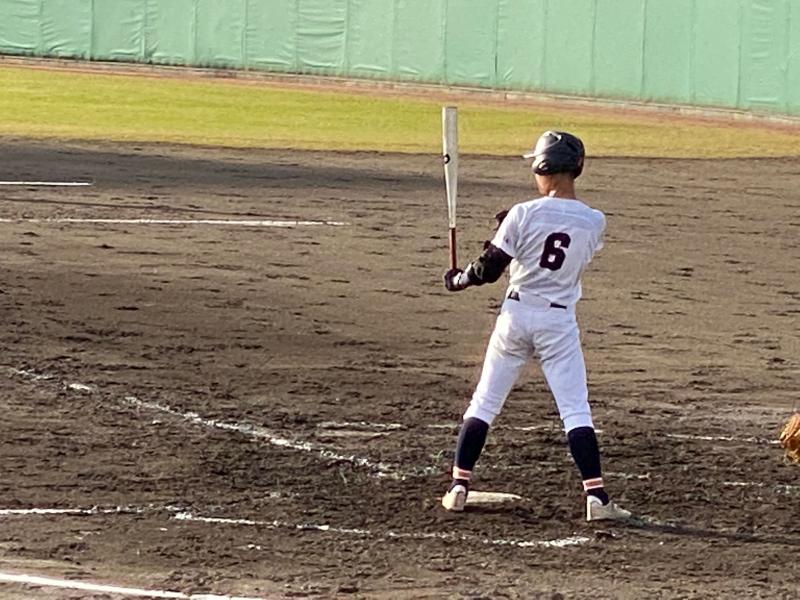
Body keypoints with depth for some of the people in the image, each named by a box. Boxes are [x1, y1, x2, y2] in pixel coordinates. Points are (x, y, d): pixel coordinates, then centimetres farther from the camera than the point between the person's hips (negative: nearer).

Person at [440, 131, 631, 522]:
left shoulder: (523, 215, -11)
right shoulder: (594, 222, -4)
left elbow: (489, 269, -9)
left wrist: (458, 281, 12)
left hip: (516, 316, 0)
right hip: (559, 321, 0)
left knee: (484, 403, 12)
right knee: (575, 410, 1)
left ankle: (459, 487, 12)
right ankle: (596, 496, -9)